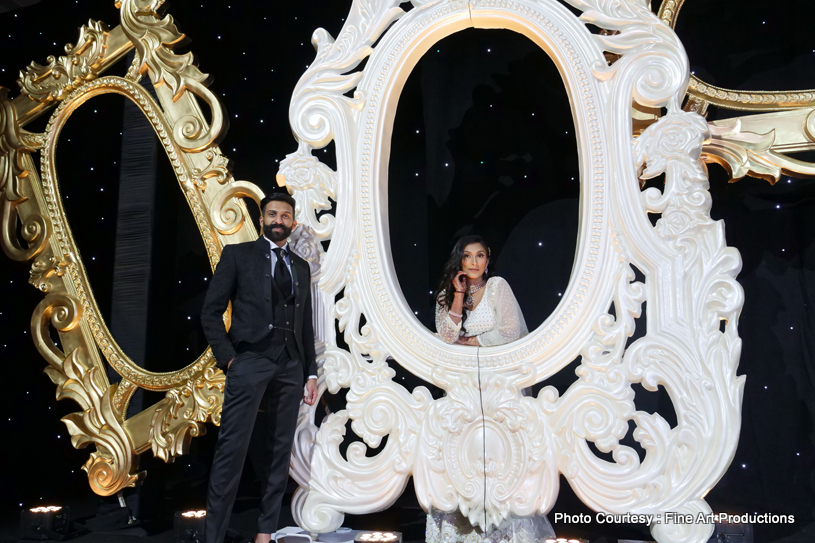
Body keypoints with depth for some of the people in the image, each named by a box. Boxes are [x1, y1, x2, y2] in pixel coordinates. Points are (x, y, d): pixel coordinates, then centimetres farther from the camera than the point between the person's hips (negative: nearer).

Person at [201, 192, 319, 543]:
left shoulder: (301, 267, 17)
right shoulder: (237, 254, 5)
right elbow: (211, 312, 1)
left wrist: (311, 372, 11)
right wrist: (227, 357, -9)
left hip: (291, 365, 4)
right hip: (250, 360, -4)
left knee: (281, 450, 7)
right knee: (232, 448, -7)